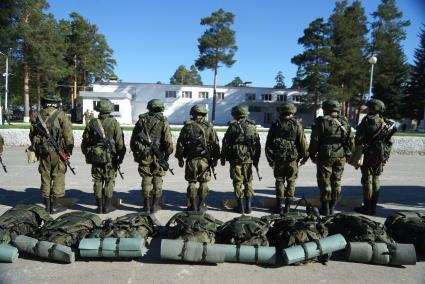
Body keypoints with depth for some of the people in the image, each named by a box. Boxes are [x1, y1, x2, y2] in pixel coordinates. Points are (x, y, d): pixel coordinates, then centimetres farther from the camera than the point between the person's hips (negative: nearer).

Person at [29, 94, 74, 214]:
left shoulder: (37, 116, 9)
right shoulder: (61, 115, -6)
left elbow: (32, 135, 14)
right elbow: (68, 135, -11)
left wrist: (36, 150, 23)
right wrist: (69, 150, -1)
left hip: (42, 152, 4)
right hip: (57, 152, -4)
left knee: (45, 177, 12)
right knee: (58, 177, 3)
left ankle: (47, 205, 18)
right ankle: (55, 205, 4)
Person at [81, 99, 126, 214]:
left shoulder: (92, 123, 3)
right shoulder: (114, 123, -6)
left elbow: (85, 141, 9)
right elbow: (120, 142, -9)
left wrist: (87, 154, 21)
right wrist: (120, 157, 0)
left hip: (95, 157, 3)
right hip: (110, 157, -3)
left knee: (98, 181, 10)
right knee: (109, 181, 7)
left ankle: (99, 206, 13)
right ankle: (107, 206, 8)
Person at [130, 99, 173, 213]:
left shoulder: (141, 120, 6)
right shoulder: (163, 122, -4)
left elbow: (133, 139, 9)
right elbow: (168, 141, -10)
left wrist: (135, 152, 18)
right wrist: (167, 154, 3)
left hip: (143, 156, 2)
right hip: (158, 156, -2)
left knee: (146, 180, 9)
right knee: (157, 180, 9)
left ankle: (147, 206, 14)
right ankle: (155, 205, 14)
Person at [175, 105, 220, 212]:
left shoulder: (187, 127, 0)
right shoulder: (209, 127, 0)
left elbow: (180, 144, 1)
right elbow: (215, 144, 1)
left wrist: (180, 158, 10)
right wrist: (215, 159, 10)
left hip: (191, 160, 0)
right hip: (205, 160, 0)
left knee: (192, 183, 9)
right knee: (203, 183, 9)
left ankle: (192, 206, 13)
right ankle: (201, 206, 13)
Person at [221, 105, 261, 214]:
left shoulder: (232, 126, -4)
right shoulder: (252, 126, 5)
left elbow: (225, 143, -4)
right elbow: (258, 144, 7)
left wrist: (223, 158, 5)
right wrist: (256, 159, 15)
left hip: (235, 159, -3)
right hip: (248, 159, 3)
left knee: (237, 182, 4)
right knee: (248, 182, 12)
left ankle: (240, 207, 8)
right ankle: (248, 206, 12)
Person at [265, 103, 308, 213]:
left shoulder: (275, 125, 3)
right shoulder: (297, 125, -2)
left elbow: (268, 143, 4)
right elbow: (303, 143, -3)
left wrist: (270, 158, 11)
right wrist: (305, 156, 8)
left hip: (278, 158, 1)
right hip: (292, 158, -1)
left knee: (279, 180, 11)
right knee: (291, 181, 8)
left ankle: (279, 206, 11)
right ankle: (287, 206, 8)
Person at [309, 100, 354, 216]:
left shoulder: (321, 122, -7)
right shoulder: (345, 122, 7)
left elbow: (314, 140, -8)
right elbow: (351, 140, 9)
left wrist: (312, 155, 2)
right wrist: (348, 155, 17)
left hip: (325, 156, -4)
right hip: (341, 157, 4)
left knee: (325, 182, 4)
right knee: (336, 182, 12)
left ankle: (325, 208, 7)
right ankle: (332, 207, 17)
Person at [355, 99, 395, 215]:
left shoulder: (367, 120, -9)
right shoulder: (387, 123, 10)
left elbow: (359, 138, -12)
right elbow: (389, 142, 11)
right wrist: (386, 155, 16)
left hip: (368, 154, -6)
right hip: (381, 156, 6)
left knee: (367, 180, 0)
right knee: (376, 180, 13)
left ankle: (367, 207, 5)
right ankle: (373, 207, 18)